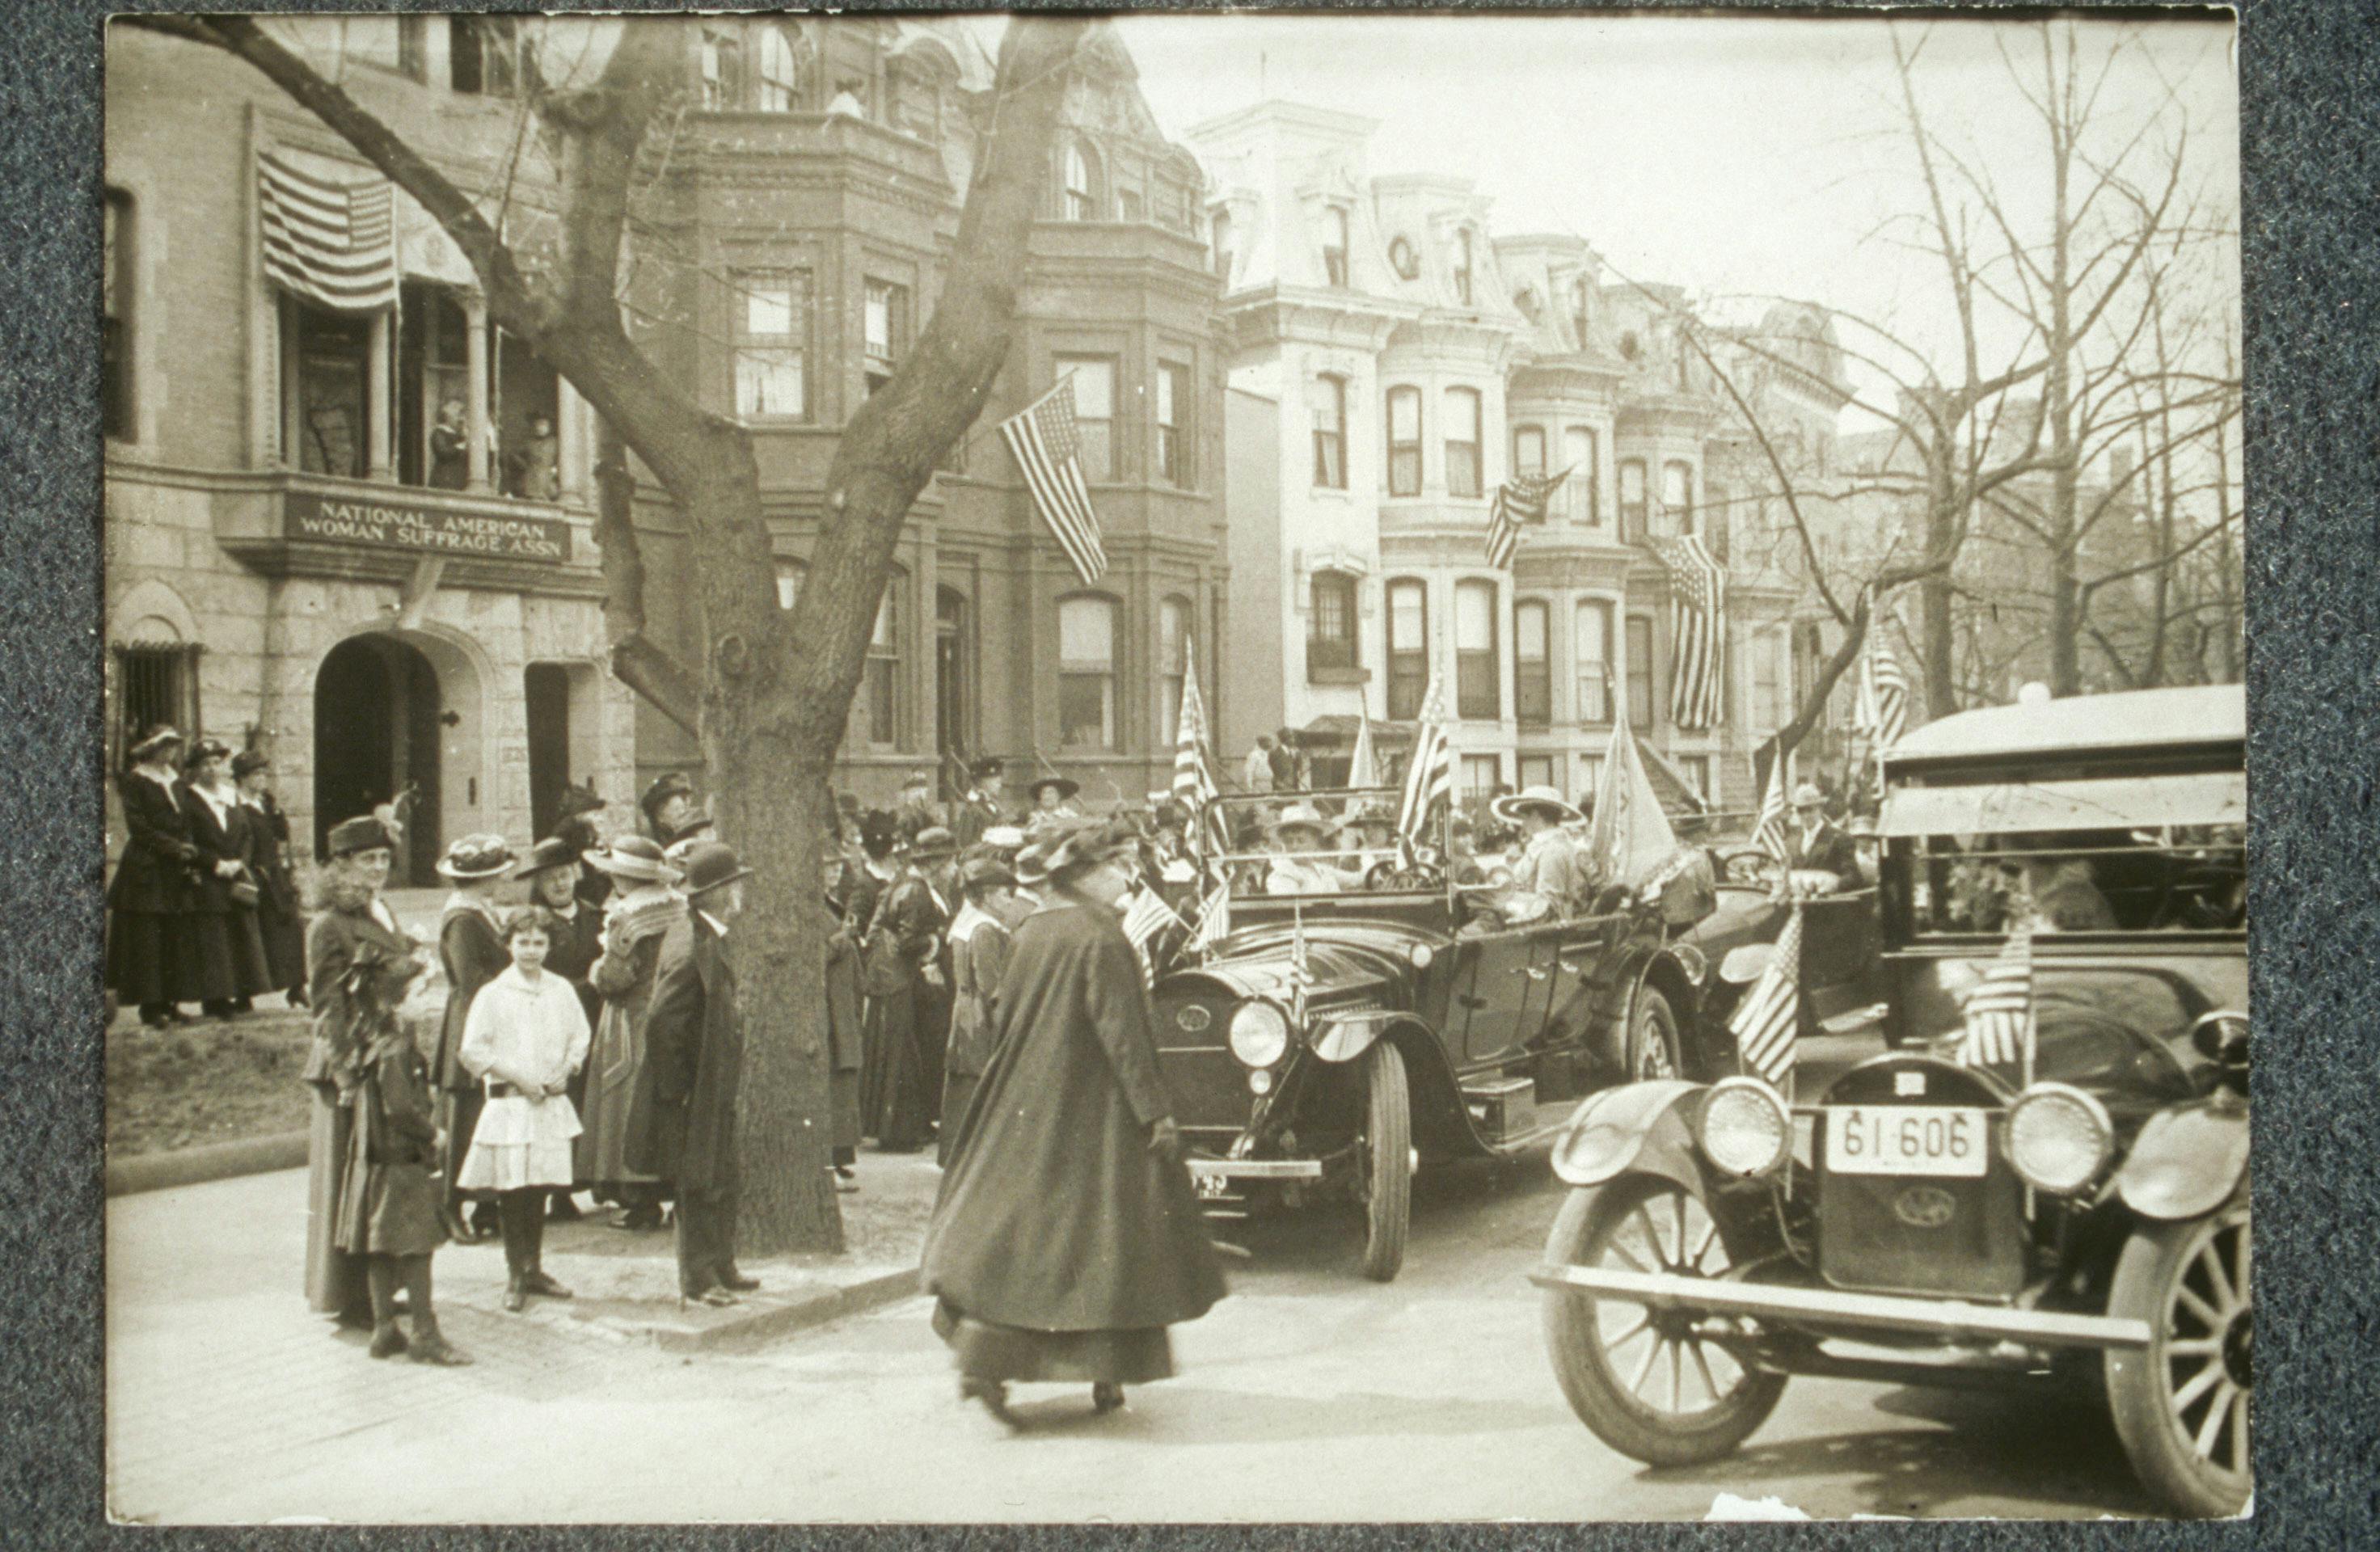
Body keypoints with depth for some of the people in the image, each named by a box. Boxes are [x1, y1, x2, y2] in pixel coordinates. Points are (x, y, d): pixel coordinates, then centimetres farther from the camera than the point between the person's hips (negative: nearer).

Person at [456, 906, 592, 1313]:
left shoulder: (562, 991, 6)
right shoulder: (492, 994, -5)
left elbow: (579, 1038, 15)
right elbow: (473, 1051, -5)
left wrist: (566, 1069, -3)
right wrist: (517, 1077, -11)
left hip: (552, 1105, 3)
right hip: (509, 1106, -3)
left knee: (539, 1190, 9)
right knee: (512, 1192, -3)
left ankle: (534, 1270, 22)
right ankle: (515, 1277, 8)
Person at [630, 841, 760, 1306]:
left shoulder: (716, 945, 10)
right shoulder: (699, 950, -22)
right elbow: (662, 1017, -27)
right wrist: (676, 1083, -20)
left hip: (717, 1089, 10)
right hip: (695, 1094, -10)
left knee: (722, 1180, 16)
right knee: (700, 1182, -1)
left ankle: (720, 1267, 26)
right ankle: (698, 1274, 8)